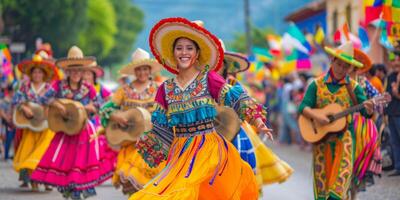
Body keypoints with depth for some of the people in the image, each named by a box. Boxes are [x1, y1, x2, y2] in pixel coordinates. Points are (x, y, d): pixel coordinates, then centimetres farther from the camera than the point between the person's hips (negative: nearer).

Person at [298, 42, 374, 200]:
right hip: (320, 136, 1)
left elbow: (366, 112, -3)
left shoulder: (353, 87, 3)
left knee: (342, 173, -11)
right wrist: (315, 116, -21)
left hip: (344, 136, -1)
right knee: (322, 175, 1)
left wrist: (369, 109, -27)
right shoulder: (317, 85, 4)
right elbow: (303, 107, -2)